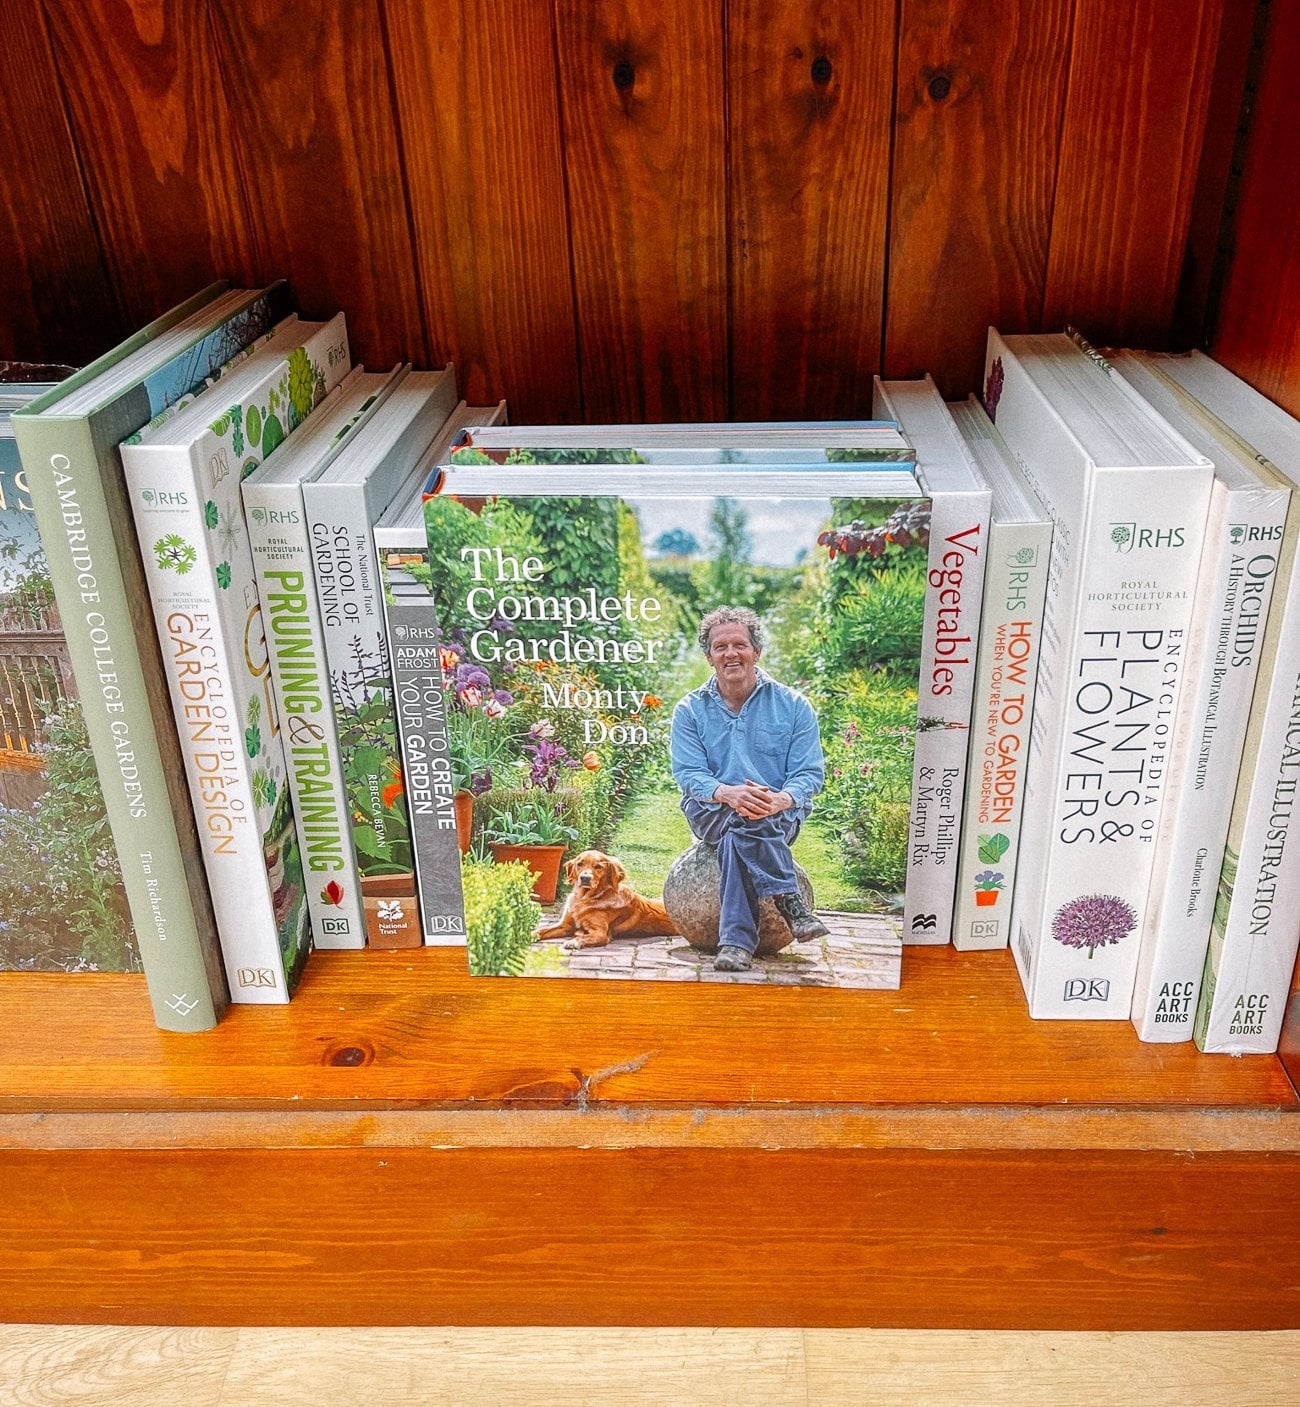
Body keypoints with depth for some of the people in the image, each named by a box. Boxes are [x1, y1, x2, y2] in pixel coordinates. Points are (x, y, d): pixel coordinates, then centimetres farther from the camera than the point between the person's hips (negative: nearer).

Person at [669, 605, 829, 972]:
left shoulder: (793, 705, 6)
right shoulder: (690, 710, 8)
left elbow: (810, 773, -2)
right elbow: (688, 774, -3)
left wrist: (779, 800, -26)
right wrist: (728, 793, -27)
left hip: (781, 816, 0)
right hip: (710, 814, 1)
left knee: (736, 837, -35)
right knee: (740, 818, -36)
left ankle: (736, 940, -36)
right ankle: (788, 901, -33)